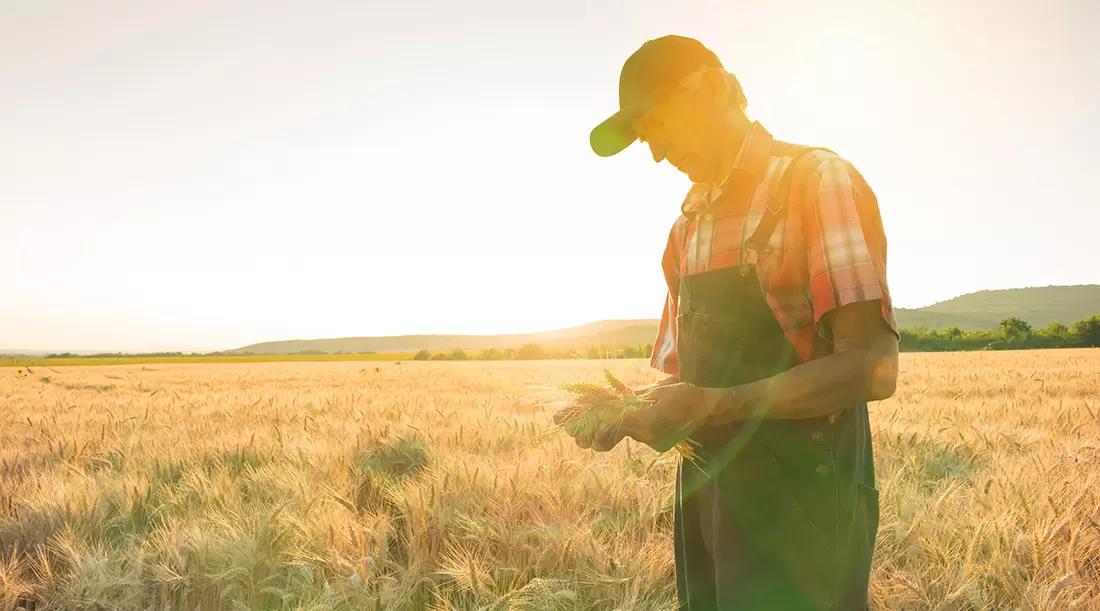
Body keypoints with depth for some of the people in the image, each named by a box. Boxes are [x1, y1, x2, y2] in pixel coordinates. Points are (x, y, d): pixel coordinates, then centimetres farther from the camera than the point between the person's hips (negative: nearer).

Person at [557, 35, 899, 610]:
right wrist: (624, 413, -1)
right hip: (706, 498, 7)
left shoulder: (819, 180, -7)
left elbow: (871, 367, -16)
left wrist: (717, 406, -22)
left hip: (800, 494, -6)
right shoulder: (688, 225, 14)